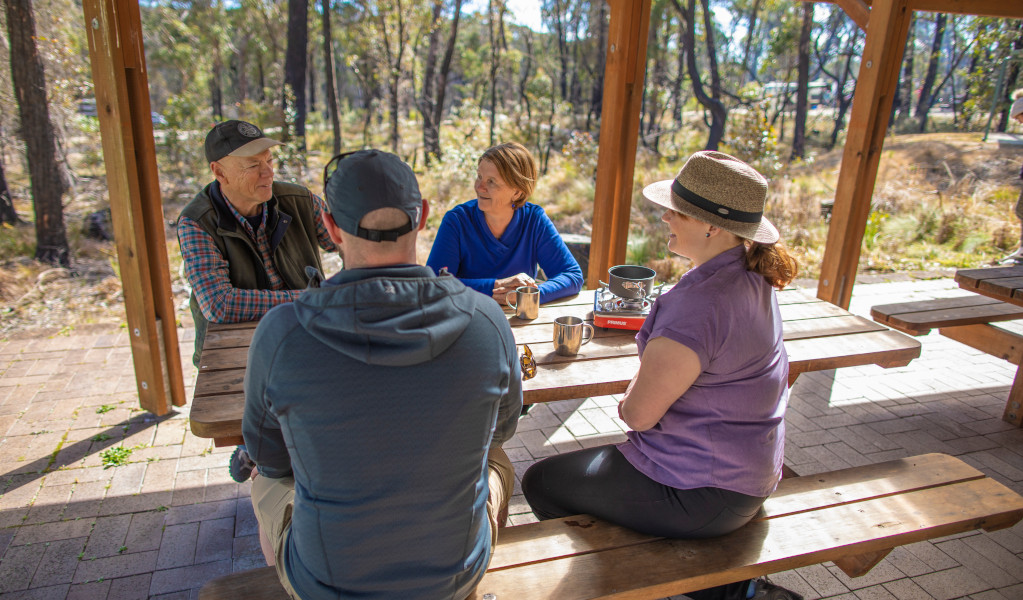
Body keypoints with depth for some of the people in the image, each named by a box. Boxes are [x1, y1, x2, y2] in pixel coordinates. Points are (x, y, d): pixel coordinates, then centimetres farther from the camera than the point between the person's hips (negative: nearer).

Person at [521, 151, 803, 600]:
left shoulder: (699, 302, -30)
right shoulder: (753, 278, 0)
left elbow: (638, 413, -22)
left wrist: (629, 401, -2)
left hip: (698, 493, -9)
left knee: (541, 482, 6)